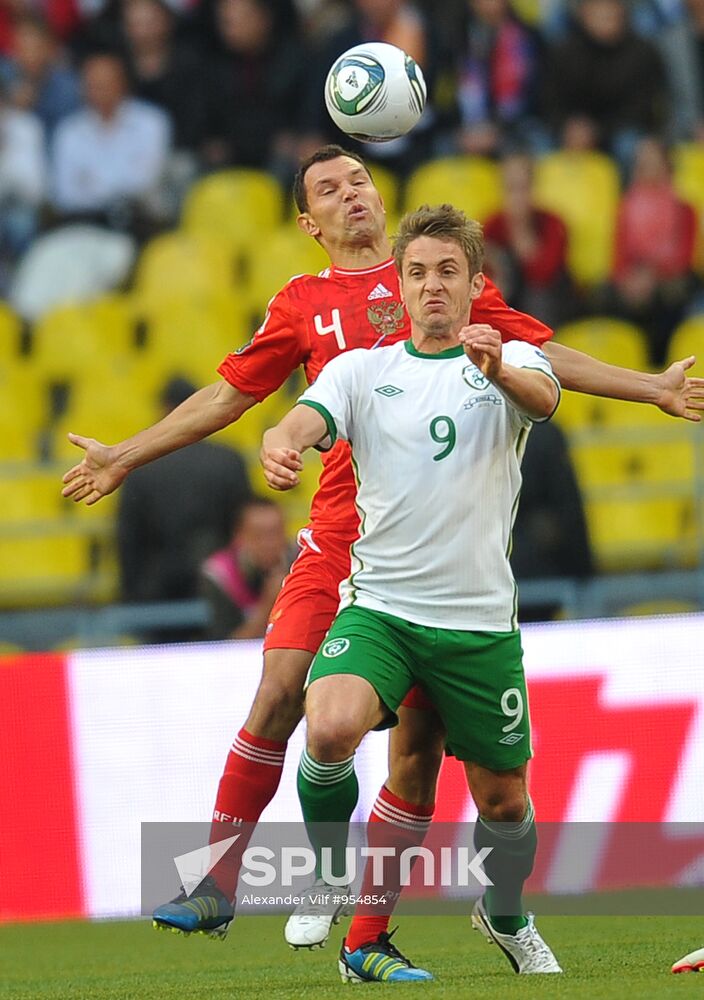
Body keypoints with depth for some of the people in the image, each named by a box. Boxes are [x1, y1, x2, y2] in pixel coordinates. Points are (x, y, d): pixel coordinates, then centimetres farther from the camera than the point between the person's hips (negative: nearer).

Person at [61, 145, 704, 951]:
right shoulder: (304, 304, 12)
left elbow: (545, 359, 17)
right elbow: (228, 394, 19)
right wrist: (124, 457, 18)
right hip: (341, 534, 0)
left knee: (419, 735, -3)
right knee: (279, 697, -13)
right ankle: (215, 884, -6)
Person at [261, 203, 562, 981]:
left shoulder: (516, 362, 1)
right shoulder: (361, 369, 4)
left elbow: (542, 398, -22)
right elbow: (306, 420, -13)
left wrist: (500, 371, -46)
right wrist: (281, 445, -39)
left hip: (479, 617, 1)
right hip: (379, 606, 0)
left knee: (503, 799, 10)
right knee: (331, 729, -30)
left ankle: (505, 918, 42)